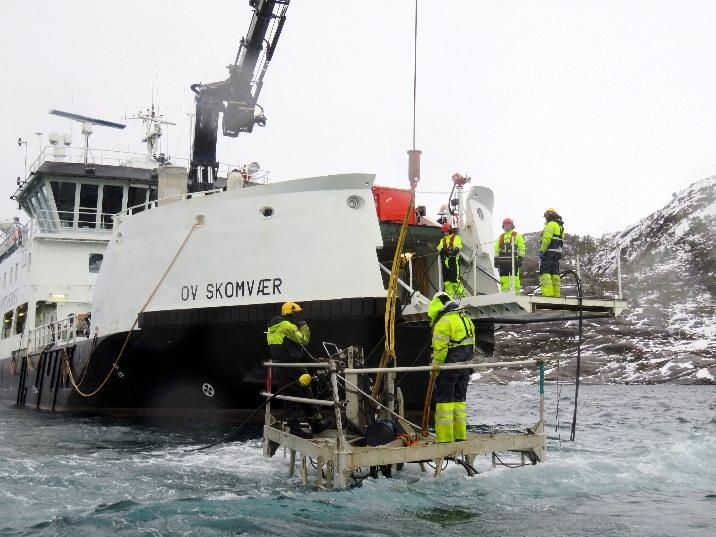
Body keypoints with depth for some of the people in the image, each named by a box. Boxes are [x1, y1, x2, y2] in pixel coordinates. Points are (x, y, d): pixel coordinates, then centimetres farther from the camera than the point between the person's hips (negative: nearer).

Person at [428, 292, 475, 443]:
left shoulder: (443, 321, -13)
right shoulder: (466, 318, 14)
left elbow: (440, 349, -17)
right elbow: (471, 345, 17)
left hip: (449, 366, -8)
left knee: (444, 400, -3)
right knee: (459, 399, 14)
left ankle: (445, 438, -3)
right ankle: (460, 435, 16)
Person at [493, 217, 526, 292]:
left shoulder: (517, 235, 6)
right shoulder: (501, 237, 21)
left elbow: (522, 247, 0)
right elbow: (497, 249, 21)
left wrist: (520, 257, -9)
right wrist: (496, 258, 12)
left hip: (513, 259, -5)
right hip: (502, 260, 5)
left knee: (514, 275, -9)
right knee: (503, 276, 2)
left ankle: (516, 291, -10)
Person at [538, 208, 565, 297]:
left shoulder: (551, 224, -6)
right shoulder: (560, 226, 23)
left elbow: (546, 239, -17)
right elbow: (560, 241, 20)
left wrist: (541, 251, -17)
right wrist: (559, 254, 18)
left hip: (549, 251, -9)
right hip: (558, 252, 9)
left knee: (545, 272, -12)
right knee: (555, 273, 9)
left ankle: (547, 292, -22)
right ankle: (556, 293, 6)